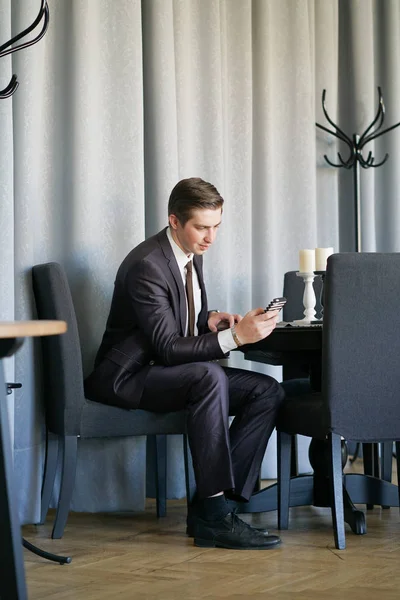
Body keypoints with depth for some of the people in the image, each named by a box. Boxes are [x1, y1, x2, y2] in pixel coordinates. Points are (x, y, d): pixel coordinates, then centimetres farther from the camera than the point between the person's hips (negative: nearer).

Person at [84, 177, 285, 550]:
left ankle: (209, 508, -13)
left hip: (172, 374, 9)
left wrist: (210, 319, -1)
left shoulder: (192, 254, 9)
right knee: (209, 376, -37)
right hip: (128, 379, -9)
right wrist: (235, 336, -34)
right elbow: (168, 347, -26)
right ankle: (215, 515, -33)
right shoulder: (146, 265, -21)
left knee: (267, 391, -8)